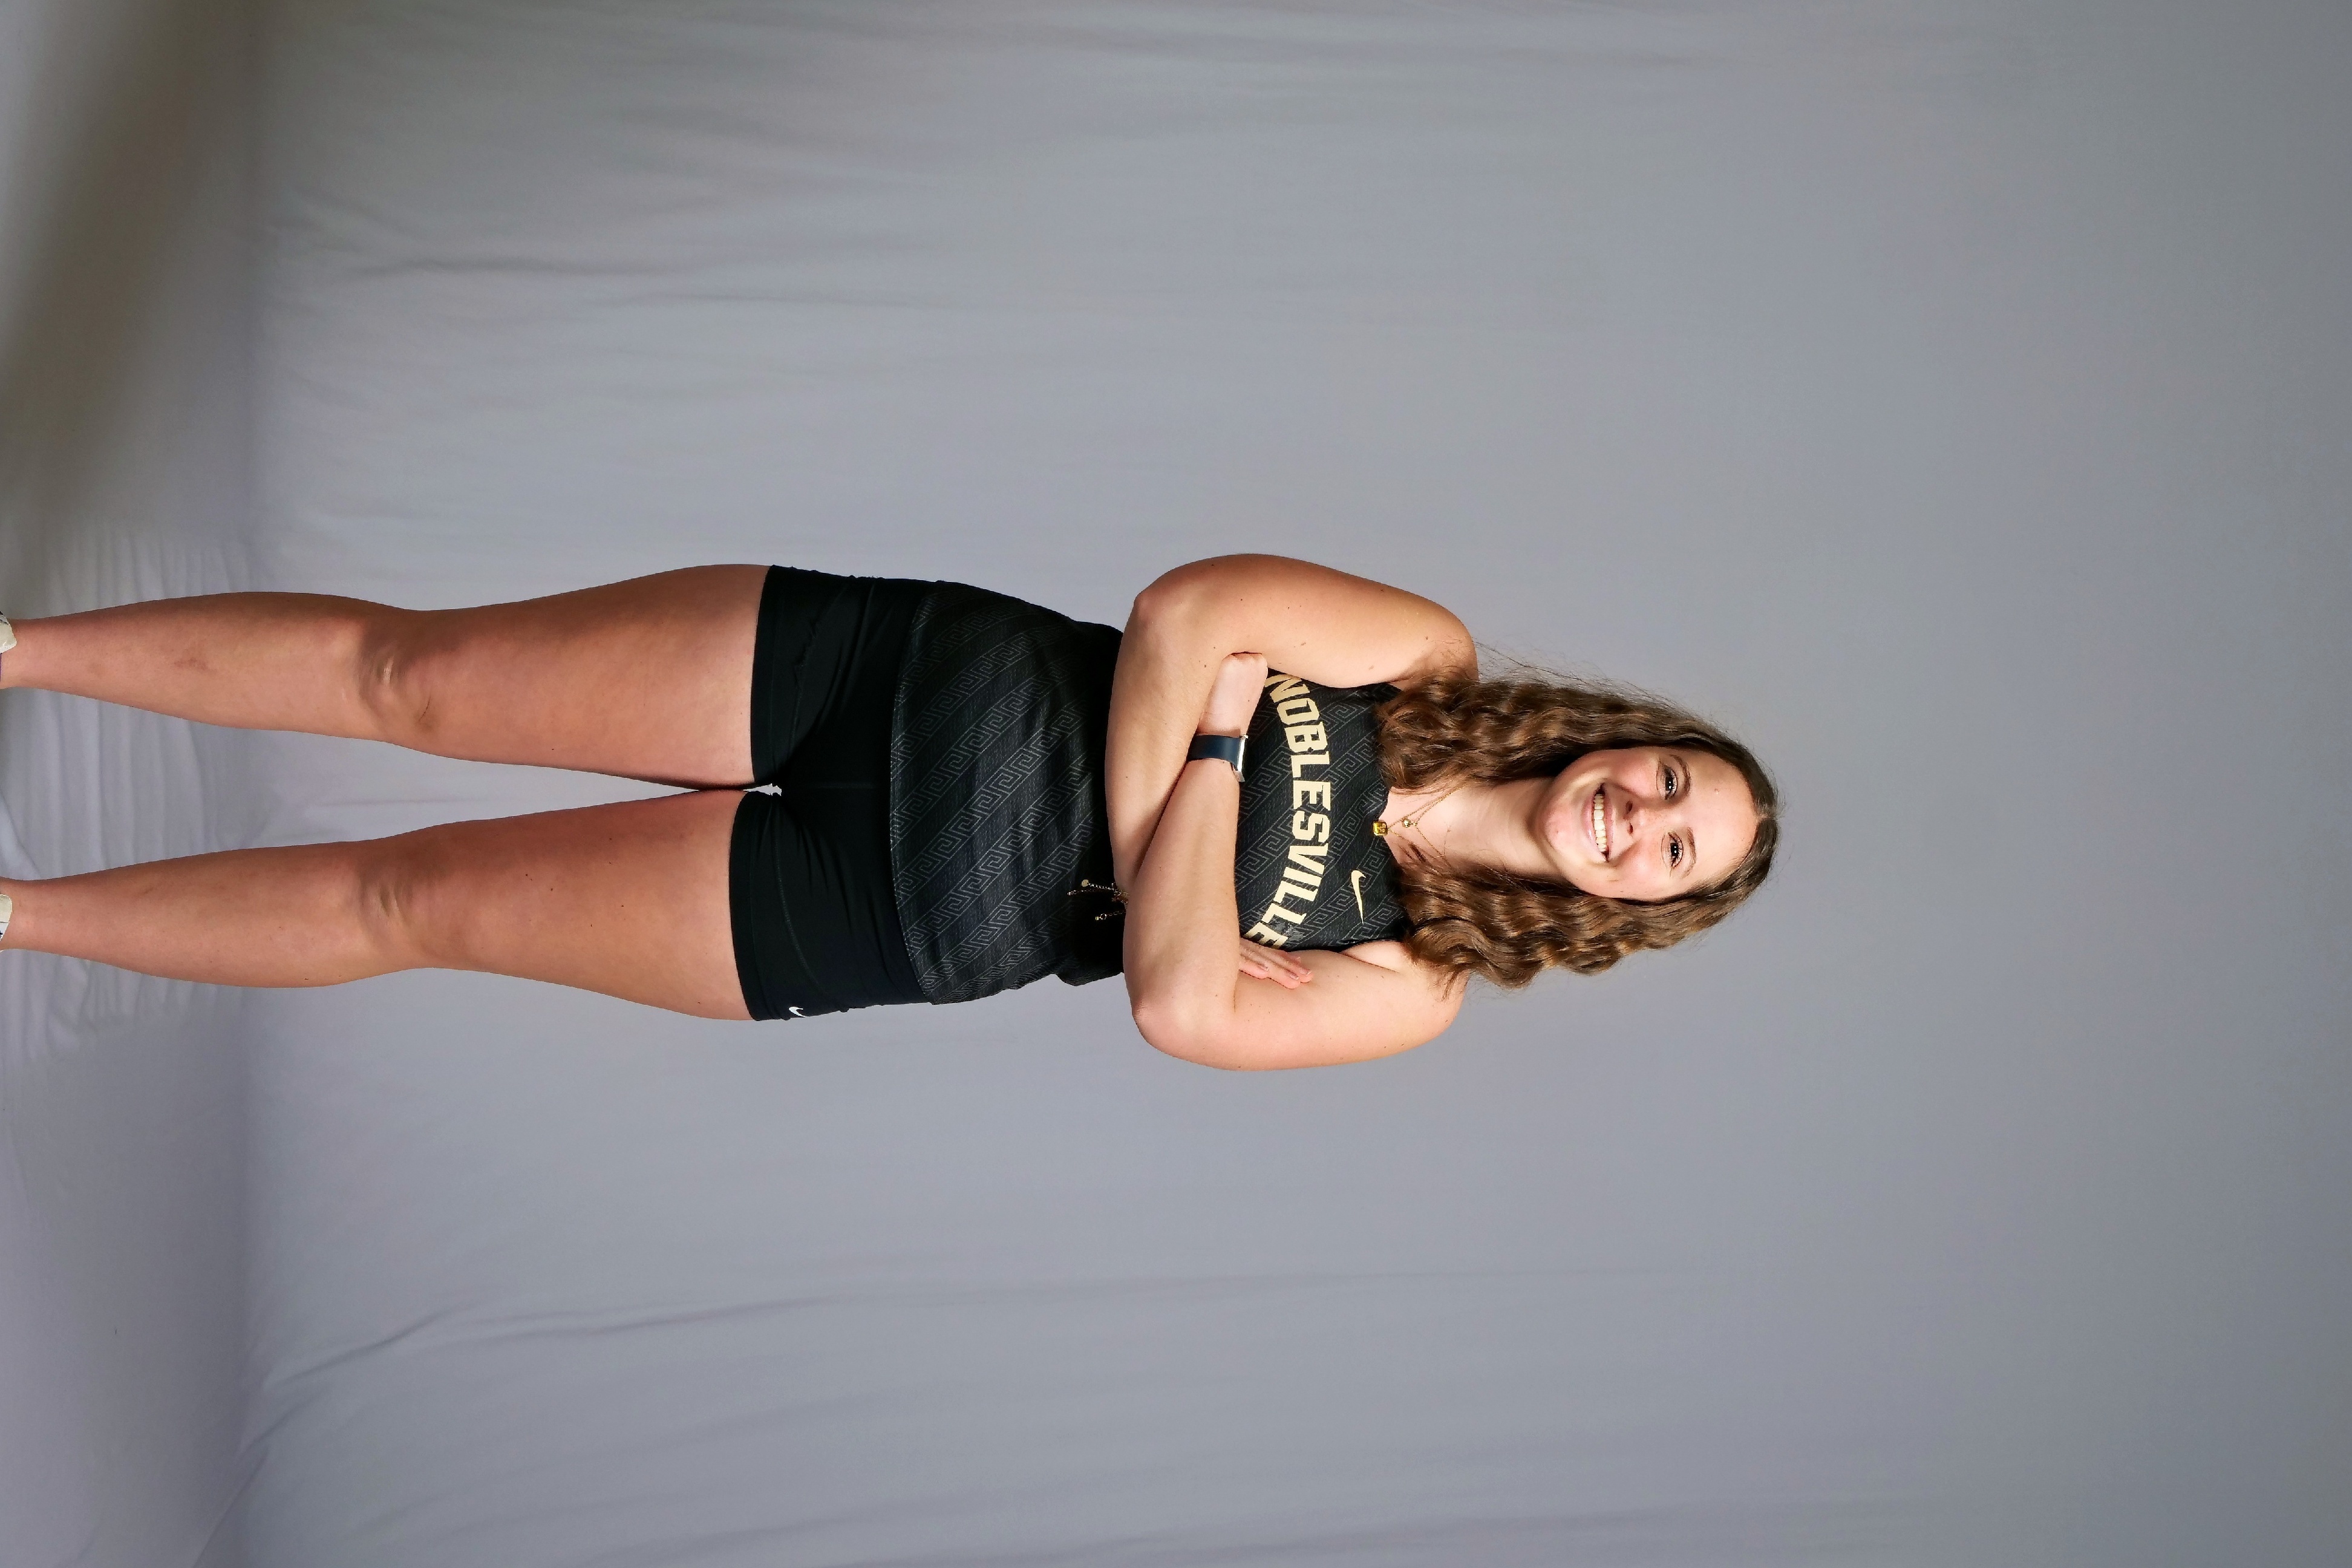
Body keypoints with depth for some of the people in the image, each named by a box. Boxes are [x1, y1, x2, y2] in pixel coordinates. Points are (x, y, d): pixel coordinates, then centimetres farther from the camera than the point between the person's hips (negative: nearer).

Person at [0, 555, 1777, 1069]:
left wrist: (1216, 745, -14)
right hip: (921, 672, 1)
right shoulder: (1427, 655, 3)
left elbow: (1181, 1004, -14)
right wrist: (1142, 810, -15)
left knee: (412, 898, -3)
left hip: (869, 922, -1)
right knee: (406, 669, -4)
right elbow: (1180, 609, -6)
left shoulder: (1409, 987, 0)